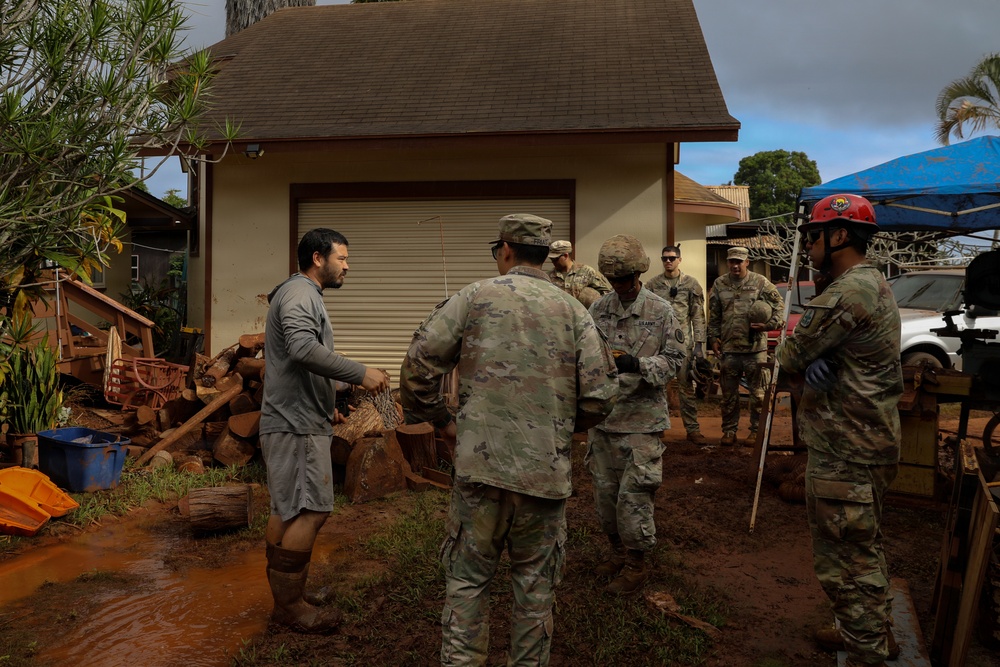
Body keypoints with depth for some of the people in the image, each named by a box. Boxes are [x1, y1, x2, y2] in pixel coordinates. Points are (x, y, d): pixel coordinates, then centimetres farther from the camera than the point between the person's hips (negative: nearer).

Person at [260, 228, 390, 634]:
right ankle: (290, 605, 0)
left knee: (287, 511, 15)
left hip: (293, 422, 11)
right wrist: (359, 374, -29)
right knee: (310, 512, -8)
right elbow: (304, 348, -30)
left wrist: (326, 405, 28)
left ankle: (282, 598, 24)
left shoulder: (303, 295, 22)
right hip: (296, 425, -11)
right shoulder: (300, 293, -12)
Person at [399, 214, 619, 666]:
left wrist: (441, 421, 10)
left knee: (467, 579, 11)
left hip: (480, 464, -1)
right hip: (546, 471, 2)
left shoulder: (476, 297, -1)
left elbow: (419, 364, -5)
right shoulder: (573, 311, 4)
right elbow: (600, 395, -1)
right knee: (534, 584, 15)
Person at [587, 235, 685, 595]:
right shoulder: (599, 309, 5)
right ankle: (618, 551, 34)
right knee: (604, 491, 14)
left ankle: (637, 563, 17)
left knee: (633, 494, -2)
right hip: (603, 416, 4)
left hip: (642, 418, -4)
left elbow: (673, 359, -5)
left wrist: (637, 365, -21)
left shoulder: (661, 311, -4)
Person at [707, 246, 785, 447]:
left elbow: (779, 305, 2)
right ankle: (729, 430, 19)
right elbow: (713, 316, 11)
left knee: (757, 392, 5)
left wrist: (769, 324, -12)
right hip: (729, 348, 2)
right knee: (729, 393, 9)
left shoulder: (760, 283, 0)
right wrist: (714, 338, 6)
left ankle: (756, 430, 16)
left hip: (756, 347, -2)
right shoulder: (720, 284, 8)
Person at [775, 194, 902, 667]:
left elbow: (788, 358, -16)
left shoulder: (846, 294, -23)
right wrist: (814, 363, -13)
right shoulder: (875, 284, 12)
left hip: (844, 453, -11)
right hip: (871, 440, 11)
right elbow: (822, 346, 9)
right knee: (864, 548, 24)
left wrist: (788, 355, 6)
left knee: (845, 558, 2)